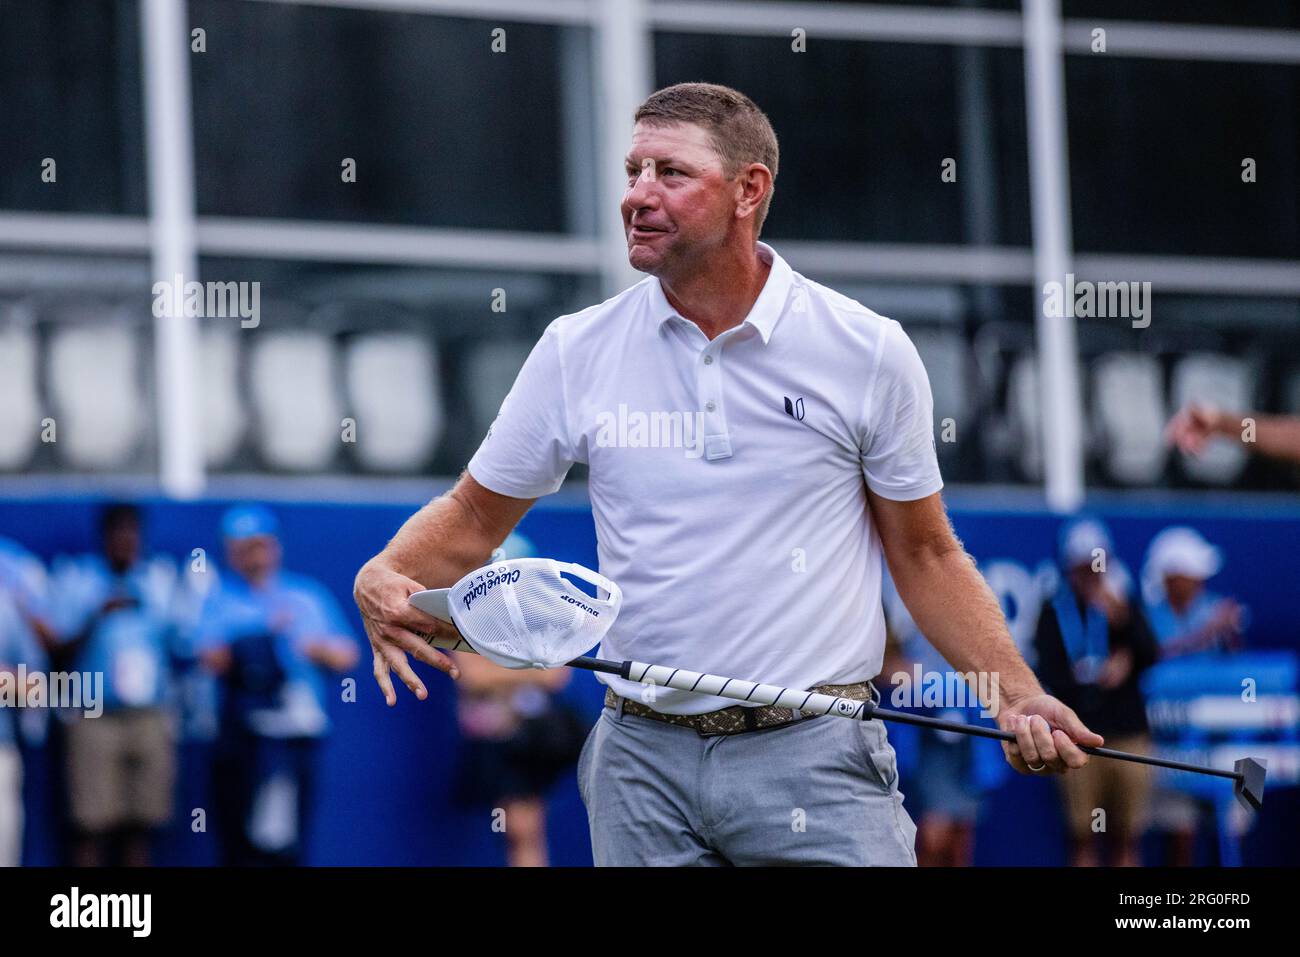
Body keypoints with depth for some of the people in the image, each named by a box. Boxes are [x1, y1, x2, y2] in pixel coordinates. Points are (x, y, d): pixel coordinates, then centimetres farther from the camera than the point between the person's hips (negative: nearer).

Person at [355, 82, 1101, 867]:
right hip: (644, 762, 2)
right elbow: (473, 516, 12)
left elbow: (925, 553, 6)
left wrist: (1018, 693, -6)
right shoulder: (578, 351, 4)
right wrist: (384, 580, -8)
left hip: (814, 753, -2)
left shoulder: (870, 352, 0)